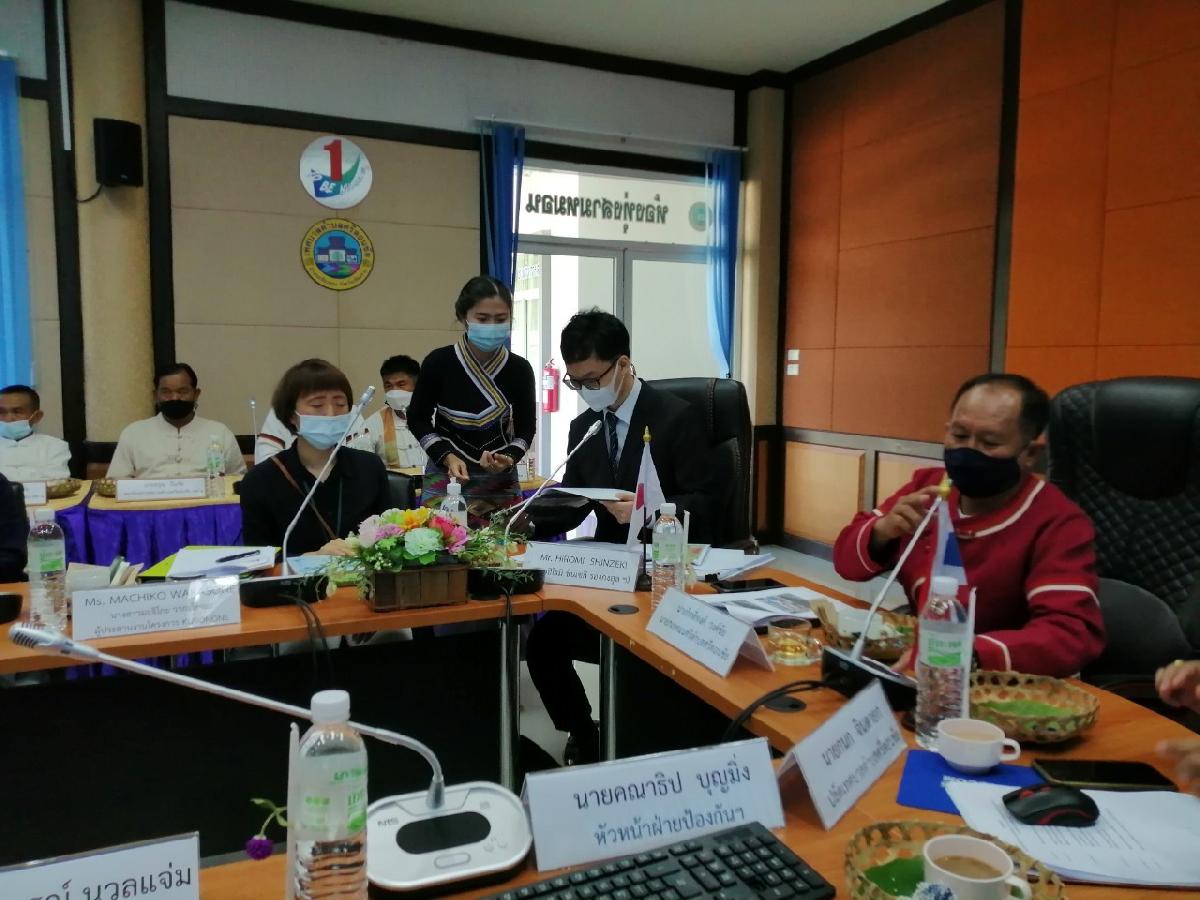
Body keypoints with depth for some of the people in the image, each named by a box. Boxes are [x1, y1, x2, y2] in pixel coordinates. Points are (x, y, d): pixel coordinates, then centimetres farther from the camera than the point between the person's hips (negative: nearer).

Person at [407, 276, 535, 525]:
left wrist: (509, 457, -16)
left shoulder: (519, 369, -9)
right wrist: (446, 456, -14)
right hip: (446, 477, -1)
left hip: (501, 481, 2)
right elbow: (417, 419, -1)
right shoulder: (439, 362, -13)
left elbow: (526, 427, 3)